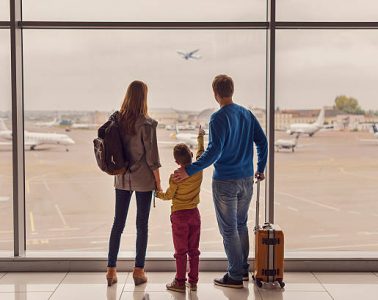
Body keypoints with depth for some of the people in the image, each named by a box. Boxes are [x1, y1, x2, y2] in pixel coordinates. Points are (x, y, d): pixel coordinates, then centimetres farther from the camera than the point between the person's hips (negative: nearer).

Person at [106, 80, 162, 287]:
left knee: (118, 222, 11)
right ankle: (138, 271, 12)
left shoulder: (116, 120, -1)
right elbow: (152, 157, -12)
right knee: (142, 224, 7)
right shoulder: (146, 124, -15)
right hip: (143, 179, -4)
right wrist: (158, 183, -3)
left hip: (121, 178, 4)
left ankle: (111, 270, 14)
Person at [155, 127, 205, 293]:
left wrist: (157, 193, 15)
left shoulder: (175, 177, -16)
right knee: (194, 250, 11)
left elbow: (169, 195, -4)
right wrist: (200, 137, 28)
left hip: (179, 215, -4)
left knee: (181, 251, 3)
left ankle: (180, 282, 8)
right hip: (194, 214, 4)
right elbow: (201, 153, 14)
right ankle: (193, 281, 16)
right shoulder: (198, 169, -5)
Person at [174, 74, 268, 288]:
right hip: (247, 179, 7)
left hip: (225, 182, -7)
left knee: (229, 230, 3)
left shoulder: (218, 118, -15)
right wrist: (261, 169, 19)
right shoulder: (247, 114, 5)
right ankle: (243, 269, 28)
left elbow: (214, 151, -24)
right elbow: (262, 142, 8)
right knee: (241, 225, 20)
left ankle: (235, 276, 11)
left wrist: (189, 171, -24)